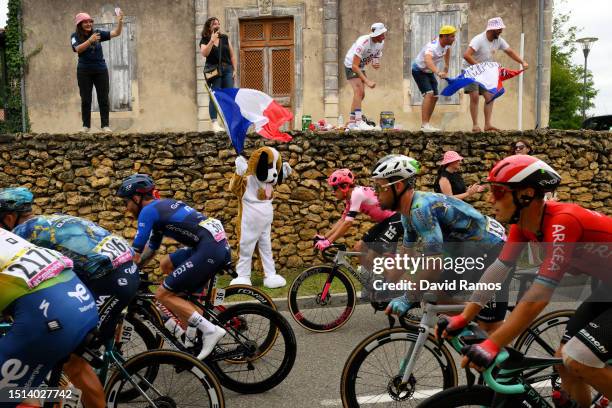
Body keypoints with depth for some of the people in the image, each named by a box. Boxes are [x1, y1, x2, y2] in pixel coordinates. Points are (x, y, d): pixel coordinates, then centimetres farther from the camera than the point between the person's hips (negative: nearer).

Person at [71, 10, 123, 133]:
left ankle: (105, 125, 6)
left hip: (101, 70, 1)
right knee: (85, 99, 5)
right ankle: (86, 125, 12)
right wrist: (90, 40, -30)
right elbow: (78, 49, -18)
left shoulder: (98, 33, 4)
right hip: (84, 71, -1)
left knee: (103, 98, 2)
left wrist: (120, 21, -18)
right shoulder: (75, 36, 0)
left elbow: (116, 33, -2)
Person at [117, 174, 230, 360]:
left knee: (163, 294, -2)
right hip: (219, 245, 10)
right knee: (166, 263, 26)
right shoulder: (161, 206, 24)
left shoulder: (148, 211, -2)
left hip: (210, 249, -10)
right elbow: (150, 250, 33)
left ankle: (210, 330, -7)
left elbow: (136, 252, -2)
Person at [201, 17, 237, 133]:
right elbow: (204, 54, -14)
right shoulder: (205, 40, 5)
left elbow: (232, 55, 13)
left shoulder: (225, 38, 15)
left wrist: (235, 69, 5)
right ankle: (215, 123, -7)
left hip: (227, 69, 3)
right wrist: (212, 40, -16)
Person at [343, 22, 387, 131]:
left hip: (361, 67, 8)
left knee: (361, 95, 7)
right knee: (358, 91, -23)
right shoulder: (363, 42, -31)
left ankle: (351, 122, 15)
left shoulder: (381, 43, -7)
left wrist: (376, 64, -18)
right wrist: (367, 81, -38)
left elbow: (377, 57, 9)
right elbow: (354, 66, -34)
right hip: (350, 66, -8)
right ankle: (359, 122, -28)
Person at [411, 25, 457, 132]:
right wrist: (438, 72, -71)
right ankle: (424, 125, -30)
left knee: (435, 97, 6)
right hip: (419, 70, -9)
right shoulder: (433, 47, -34)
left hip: (429, 71, 9)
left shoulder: (446, 44, -8)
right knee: (429, 93, -26)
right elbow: (428, 60, -56)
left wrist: (446, 67, 18)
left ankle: (426, 124, 14)